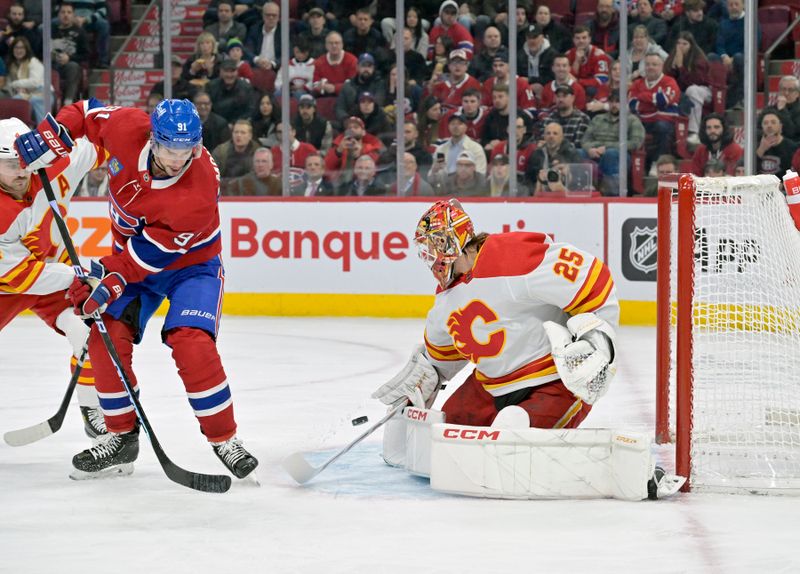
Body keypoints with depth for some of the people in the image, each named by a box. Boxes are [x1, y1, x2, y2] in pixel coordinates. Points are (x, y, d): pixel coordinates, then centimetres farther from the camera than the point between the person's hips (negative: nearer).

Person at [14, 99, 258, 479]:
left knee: (191, 343, -25)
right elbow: (88, 112, -4)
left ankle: (225, 440, -10)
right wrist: (52, 135, -19)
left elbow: (151, 254, -31)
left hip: (190, 263, -5)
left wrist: (109, 279, -35)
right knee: (107, 338, -8)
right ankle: (122, 437, 8)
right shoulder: (127, 128, -25)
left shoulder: (199, 194, -37)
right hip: (131, 254, 5)